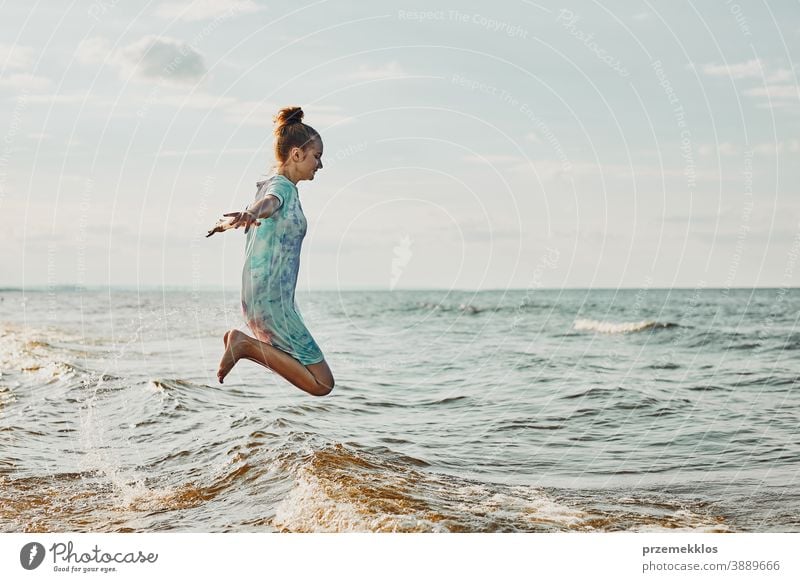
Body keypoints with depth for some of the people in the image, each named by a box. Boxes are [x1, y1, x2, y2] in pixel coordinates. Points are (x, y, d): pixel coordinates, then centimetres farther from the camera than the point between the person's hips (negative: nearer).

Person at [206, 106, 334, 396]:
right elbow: (268, 202, -36)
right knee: (322, 383, -9)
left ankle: (243, 341, 9)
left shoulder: (268, 185, 16)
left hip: (255, 301, 10)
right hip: (273, 302, -10)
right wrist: (249, 214, -61)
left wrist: (226, 223, 62)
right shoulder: (283, 186, -12)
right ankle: (248, 344, -12)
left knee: (304, 366, 25)